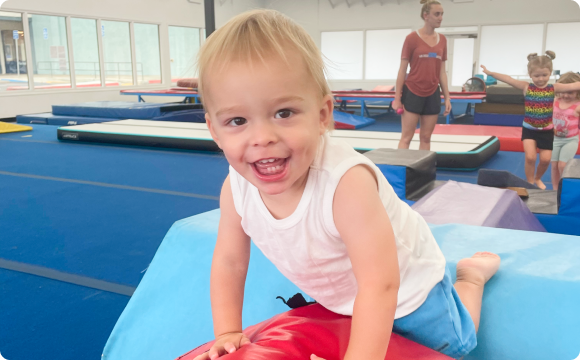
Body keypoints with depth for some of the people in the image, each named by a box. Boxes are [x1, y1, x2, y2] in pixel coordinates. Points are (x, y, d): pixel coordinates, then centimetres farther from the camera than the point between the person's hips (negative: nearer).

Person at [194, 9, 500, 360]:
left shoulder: (346, 182, -44)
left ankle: (472, 274, 40)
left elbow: (379, 284, -44)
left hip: (405, 287, -5)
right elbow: (229, 262, -10)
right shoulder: (236, 188, -25)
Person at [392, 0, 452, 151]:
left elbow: (442, 72, 11)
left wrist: (447, 97, 8)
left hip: (432, 95, 5)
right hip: (412, 93, -5)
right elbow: (402, 69, -5)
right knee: (406, 138, -1)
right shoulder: (412, 38, -7)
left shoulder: (442, 40, 8)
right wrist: (397, 98, -8)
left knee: (426, 138, 10)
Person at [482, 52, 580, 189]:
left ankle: (538, 179, 35)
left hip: (546, 130, 1)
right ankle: (530, 183, 10)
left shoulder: (554, 88, -8)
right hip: (529, 129, -1)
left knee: (545, 159, 5)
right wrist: (490, 73, -16)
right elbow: (509, 79, -13)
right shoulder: (526, 87, -9)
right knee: (530, 157, -12)